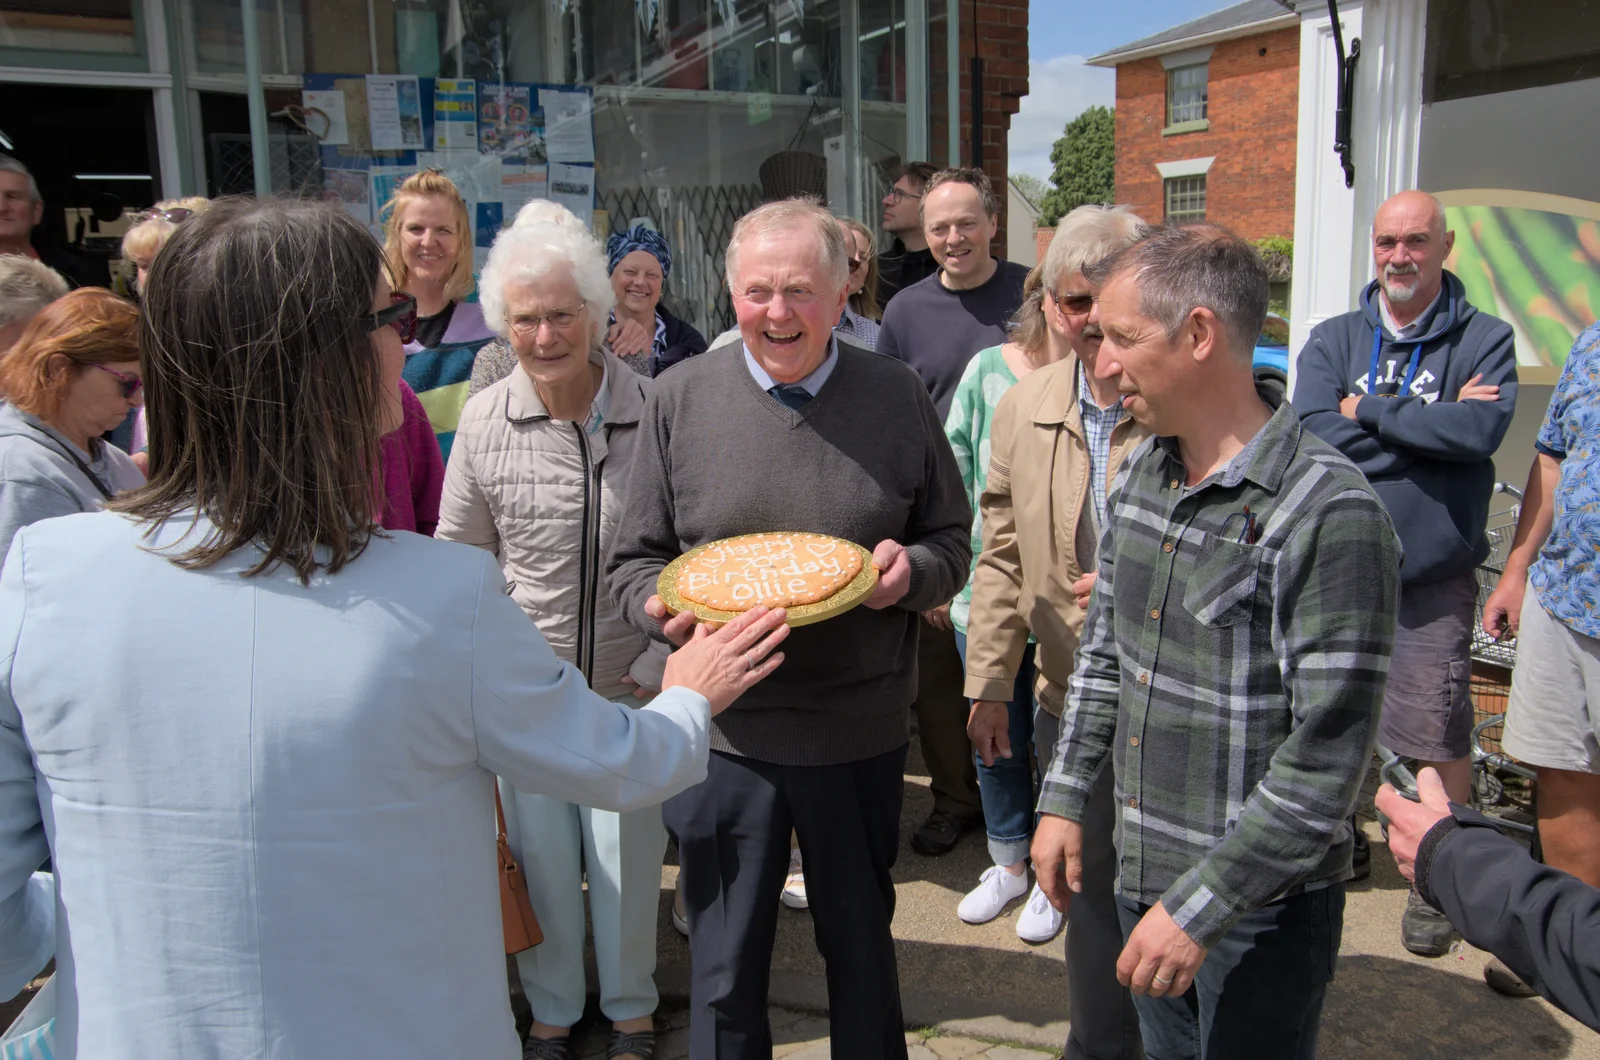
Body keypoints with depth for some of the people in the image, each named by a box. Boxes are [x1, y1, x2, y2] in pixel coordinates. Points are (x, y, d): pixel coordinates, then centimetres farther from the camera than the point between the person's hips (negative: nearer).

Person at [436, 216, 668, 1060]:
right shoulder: (483, 422, -7)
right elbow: (459, 555, 5)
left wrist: (667, 655, -7)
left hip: (629, 684, -1)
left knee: (628, 859, 13)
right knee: (541, 860, 16)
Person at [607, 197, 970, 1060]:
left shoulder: (896, 397, -1)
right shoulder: (679, 398, -3)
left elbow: (951, 541, 6)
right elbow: (633, 562, 2)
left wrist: (911, 570, -15)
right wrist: (663, 610, -19)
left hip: (860, 732, 1)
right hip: (726, 735, 0)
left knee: (862, 949, 21)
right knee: (725, 965, 14)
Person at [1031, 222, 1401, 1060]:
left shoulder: (1329, 513, -22)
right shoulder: (1142, 473, 2)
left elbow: (1328, 756, -23)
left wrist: (1199, 904, -21)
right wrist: (1064, 798, 8)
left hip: (1264, 906, -6)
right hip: (1141, 871, 7)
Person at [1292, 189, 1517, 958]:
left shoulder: (1484, 339, -1)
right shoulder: (1332, 340, 4)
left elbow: (1483, 429, -20)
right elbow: (1313, 432, -13)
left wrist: (1369, 413, -13)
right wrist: (1433, 424, -14)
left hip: (1432, 578, -2)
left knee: (1436, 733, 1)